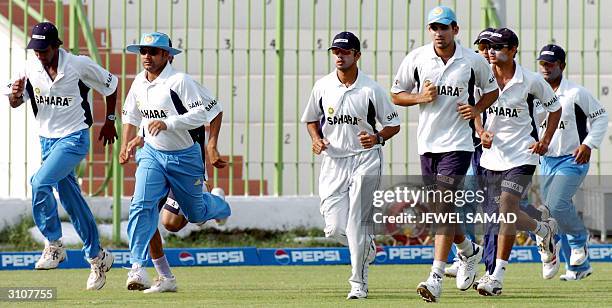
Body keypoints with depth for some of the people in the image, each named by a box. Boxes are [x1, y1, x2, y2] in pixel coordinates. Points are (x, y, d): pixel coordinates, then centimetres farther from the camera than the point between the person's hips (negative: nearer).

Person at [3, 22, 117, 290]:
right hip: (47, 140, 6)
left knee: (40, 182, -25)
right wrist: (15, 93, -18)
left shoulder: (80, 65, -14)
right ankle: (97, 257, 24)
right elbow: (15, 103, 6)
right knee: (71, 200, 11)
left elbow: (110, 85, 2)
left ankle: (54, 245, -13)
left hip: (74, 139, -6)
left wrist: (109, 122, 9)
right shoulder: (30, 68, -2)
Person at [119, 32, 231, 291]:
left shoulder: (179, 81, -20)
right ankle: (138, 267, -20)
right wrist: (127, 145, 15)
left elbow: (205, 110, -26)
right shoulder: (139, 83, 2)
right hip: (152, 153, 4)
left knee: (196, 213, 13)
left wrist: (168, 123, -32)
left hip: (184, 156, -4)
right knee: (142, 205, -18)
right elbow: (131, 115, 21)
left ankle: (218, 206, 51)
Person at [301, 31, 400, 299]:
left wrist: (377, 138, -19)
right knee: (335, 228, -4)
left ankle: (359, 283, 1)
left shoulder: (371, 89, -5)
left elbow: (393, 124, 2)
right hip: (333, 162, 3)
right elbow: (311, 119, 19)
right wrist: (316, 139, -1)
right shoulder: (322, 86, 4)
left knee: (355, 222, -10)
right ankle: (367, 247, 30)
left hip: (365, 159, -3)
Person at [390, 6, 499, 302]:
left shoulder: (474, 61, -2)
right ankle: (468, 250, 41)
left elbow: (492, 91, 14)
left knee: (444, 207, -16)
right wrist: (420, 97, -9)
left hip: (458, 144, -4)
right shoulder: (416, 59, 1)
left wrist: (476, 109, -5)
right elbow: (396, 95, 10)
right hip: (427, 143, 4)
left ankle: (436, 277, -21)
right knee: (436, 211, 11)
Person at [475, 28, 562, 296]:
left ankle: (497, 276, -16)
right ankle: (544, 229, 42)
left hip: (522, 155, -5)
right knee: (503, 214, 10)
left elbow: (555, 107, 7)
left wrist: (545, 140, -1)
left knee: (506, 208, -17)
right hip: (493, 154, 5)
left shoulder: (531, 81, -8)